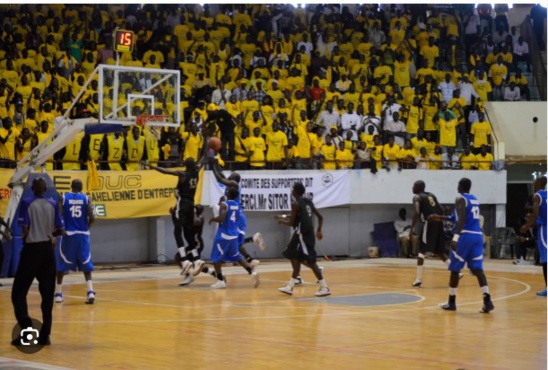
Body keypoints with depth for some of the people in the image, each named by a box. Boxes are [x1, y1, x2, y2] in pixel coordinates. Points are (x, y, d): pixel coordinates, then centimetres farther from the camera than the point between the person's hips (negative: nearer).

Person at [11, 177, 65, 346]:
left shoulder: (26, 202, -8)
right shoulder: (53, 204, 3)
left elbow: (24, 229, -14)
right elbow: (60, 231, 3)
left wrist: (26, 237, 8)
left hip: (31, 249, -4)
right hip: (47, 249, 4)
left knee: (19, 291, 5)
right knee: (47, 293, 8)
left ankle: (27, 328, -9)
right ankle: (45, 335, 6)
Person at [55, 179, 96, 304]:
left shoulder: (63, 198, 1)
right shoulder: (86, 198, 2)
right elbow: (92, 218, -6)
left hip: (68, 234, -1)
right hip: (83, 234, 1)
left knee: (62, 265, 13)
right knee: (86, 265, 8)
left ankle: (58, 294, 15)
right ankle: (90, 292, -7)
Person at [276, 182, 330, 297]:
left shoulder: (296, 204, -12)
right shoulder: (309, 202, 13)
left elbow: (291, 223, -12)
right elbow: (320, 217, 15)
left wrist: (282, 221, 6)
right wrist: (319, 231, 25)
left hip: (303, 234, -9)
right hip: (307, 233, 9)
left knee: (310, 261, -8)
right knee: (295, 258, 18)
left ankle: (324, 288, -9)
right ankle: (290, 286, 23)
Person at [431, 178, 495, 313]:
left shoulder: (460, 199, -5)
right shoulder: (475, 199, 21)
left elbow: (461, 219, -20)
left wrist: (456, 236, -27)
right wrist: (441, 218, 38)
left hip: (465, 235, -7)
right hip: (477, 235, 7)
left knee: (455, 269, 4)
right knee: (477, 269, 2)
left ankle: (451, 302, 11)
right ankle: (487, 301, -13)